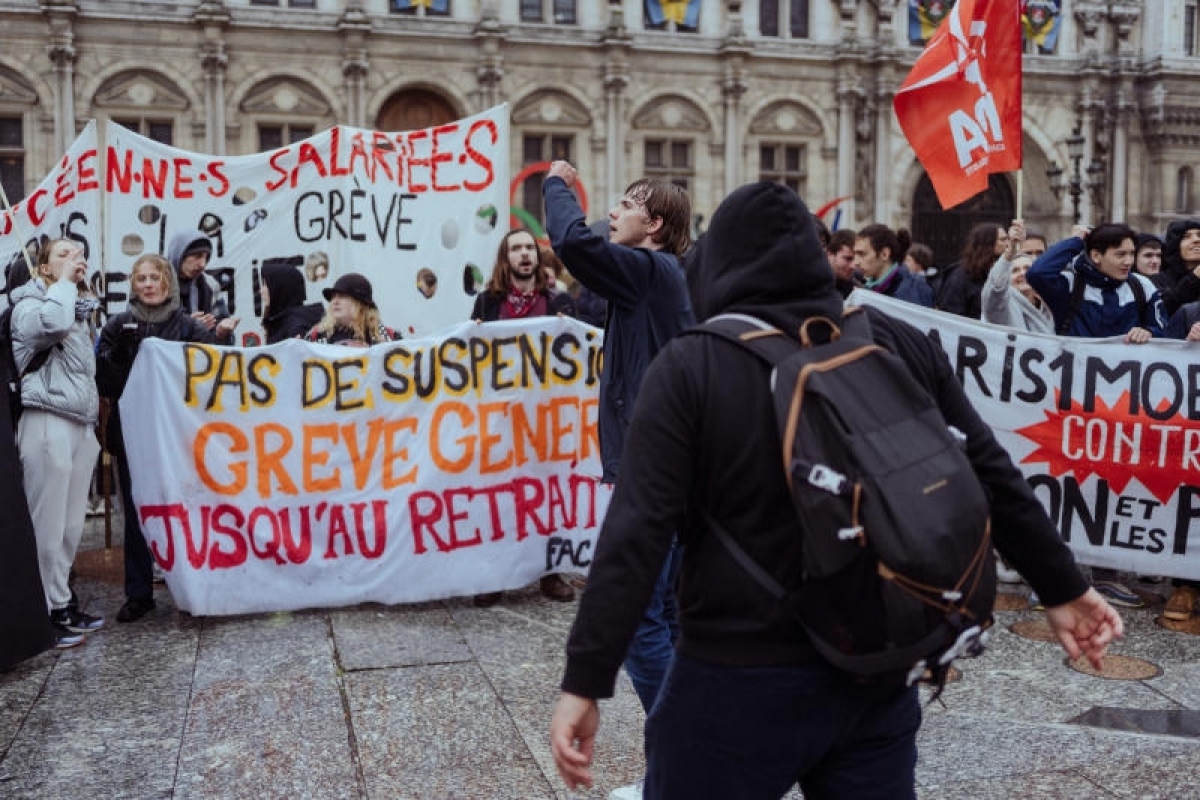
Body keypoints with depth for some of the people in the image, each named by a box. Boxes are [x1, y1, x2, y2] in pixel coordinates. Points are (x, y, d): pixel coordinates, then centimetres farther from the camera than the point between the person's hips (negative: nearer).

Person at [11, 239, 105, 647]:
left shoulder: (81, 310, 22)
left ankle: (63, 603, 17)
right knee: (49, 523, -6)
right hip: (48, 422, -8)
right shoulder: (29, 304, -1)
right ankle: (49, 611, 1)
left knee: (72, 523, 9)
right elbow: (52, 324, -25)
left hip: (80, 423, 8)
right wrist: (64, 282, -10)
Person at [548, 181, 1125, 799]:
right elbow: (992, 474, 5)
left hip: (738, 679, -4)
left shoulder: (689, 367, -12)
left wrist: (585, 681, -13)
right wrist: (1061, 586, 17)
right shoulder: (900, 345, 1)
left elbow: (636, 533, -17)